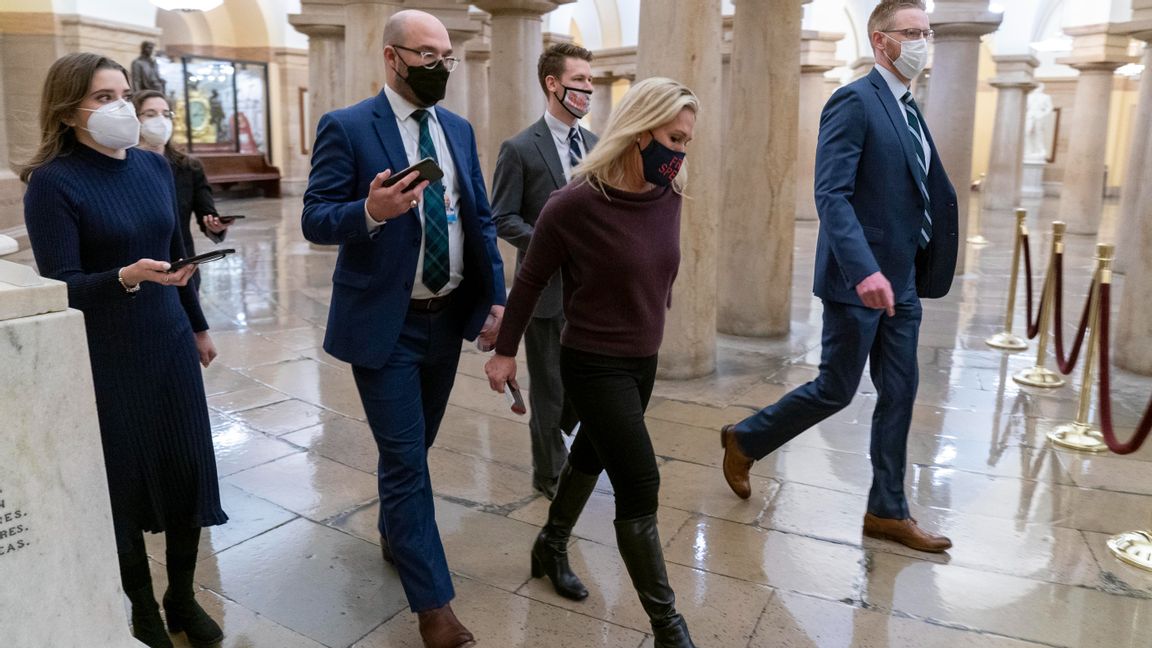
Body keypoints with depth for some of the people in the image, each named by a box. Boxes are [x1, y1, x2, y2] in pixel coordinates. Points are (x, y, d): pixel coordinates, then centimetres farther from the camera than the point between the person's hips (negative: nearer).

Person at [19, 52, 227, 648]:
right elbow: (59, 287, -16)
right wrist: (126, 277, -35)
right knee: (121, 481, 8)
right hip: (104, 359, -5)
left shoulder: (154, 166, 4)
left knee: (188, 469, 8)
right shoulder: (52, 182, -12)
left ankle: (182, 598, 27)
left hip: (168, 345, 5)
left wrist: (198, 326, 19)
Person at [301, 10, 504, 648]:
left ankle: (393, 534, 47)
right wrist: (369, 212, -32)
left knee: (413, 446, 21)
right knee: (406, 459, -2)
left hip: (448, 318, 6)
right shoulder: (346, 127, -9)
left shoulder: (459, 129, 8)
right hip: (385, 323, -5)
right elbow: (315, 219, -11)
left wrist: (495, 298, 2)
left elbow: (481, 219, 10)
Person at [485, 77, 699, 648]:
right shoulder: (577, 203, -21)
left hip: (643, 360, 7)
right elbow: (530, 281, -10)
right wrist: (505, 351, -3)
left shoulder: (668, 197, -4)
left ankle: (552, 546, 48)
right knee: (640, 487, -5)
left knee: (593, 453, 23)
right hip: (594, 364, -7)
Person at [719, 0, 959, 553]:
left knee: (899, 394, 10)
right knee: (836, 389, 1)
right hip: (859, 279, -8)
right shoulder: (854, 101, -12)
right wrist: (864, 271, -32)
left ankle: (887, 512, 21)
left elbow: (931, 195, 18)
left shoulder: (909, 111, 15)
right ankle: (744, 440, 23)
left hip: (901, 280, 9)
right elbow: (831, 195, -22)